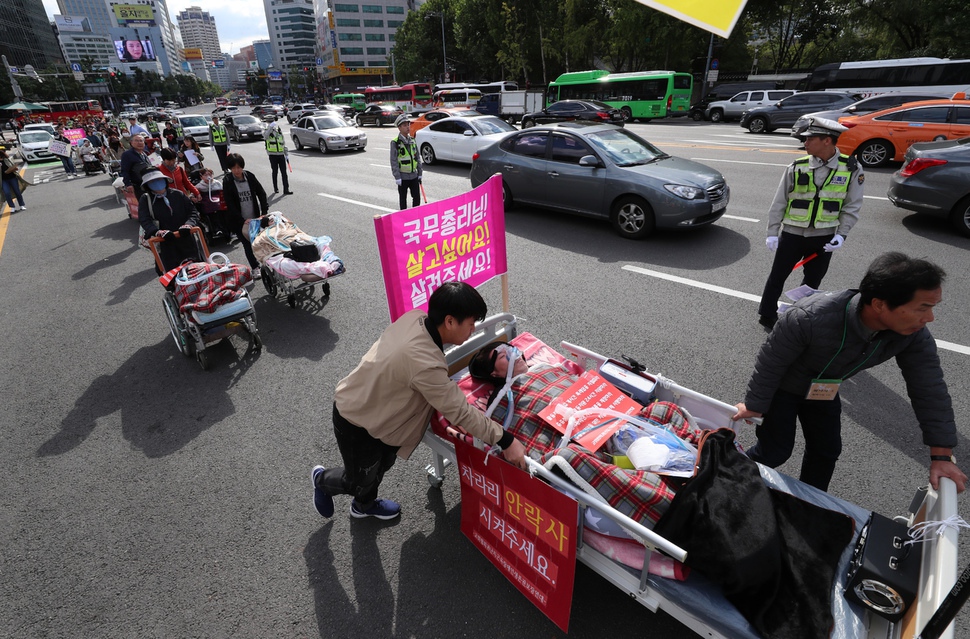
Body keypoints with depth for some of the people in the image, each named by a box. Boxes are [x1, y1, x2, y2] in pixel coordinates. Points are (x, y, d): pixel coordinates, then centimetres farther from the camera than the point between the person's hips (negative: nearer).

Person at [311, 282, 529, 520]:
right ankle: (322, 479, 49)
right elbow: (460, 412, -32)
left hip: (359, 401, 8)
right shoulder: (425, 364, -40)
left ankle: (364, 506, 56)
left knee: (382, 465, 28)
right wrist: (505, 440, -24)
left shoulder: (415, 317, -16)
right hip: (356, 423, -8)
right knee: (361, 482, 18)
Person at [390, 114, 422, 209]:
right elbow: (393, 161, -12)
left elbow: (417, 158, 13)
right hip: (403, 177, -5)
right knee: (403, 199, 7)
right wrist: (397, 177, -16)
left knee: (417, 198, 8)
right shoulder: (395, 142, -10)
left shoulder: (412, 140, 8)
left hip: (414, 175, 5)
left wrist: (419, 173, 11)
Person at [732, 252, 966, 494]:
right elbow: (770, 363, -27)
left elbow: (930, 389, -11)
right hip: (781, 387, -5)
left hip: (824, 390, 6)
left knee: (827, 451, 13)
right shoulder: (810, 318, -41)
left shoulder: (914, 334, -23)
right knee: (775, 451, 0)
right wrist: (755, 406, -14)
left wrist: (942, 455, -10)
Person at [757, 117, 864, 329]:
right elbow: (779, 203, -3)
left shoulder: (851, 169, -5)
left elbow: (852, 206, -1)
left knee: (812, 281, 14)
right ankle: (767, 316, 20)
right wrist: (772, 232, -6)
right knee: (777, 276, 5)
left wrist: (841, 234, -10)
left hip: (824, 237, 1)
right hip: (792, 233, -1)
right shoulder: (797, 167, -6)